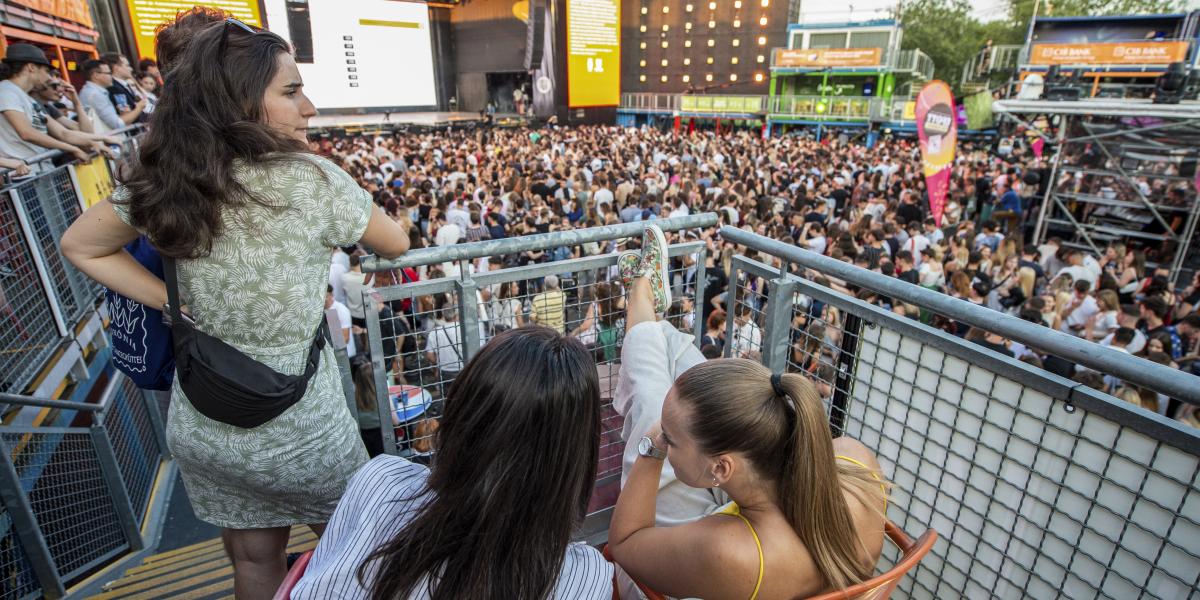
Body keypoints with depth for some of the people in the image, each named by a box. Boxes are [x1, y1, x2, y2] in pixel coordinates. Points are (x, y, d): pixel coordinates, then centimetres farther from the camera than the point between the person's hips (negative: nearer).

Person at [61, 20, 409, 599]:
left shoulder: (160, 182, -6)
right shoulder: (310, 178, -22)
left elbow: (78, 246, 10)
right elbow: (396, 244, -7)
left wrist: (174, 305, 3)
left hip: (199, 424, 5)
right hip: (296, 429, -5)